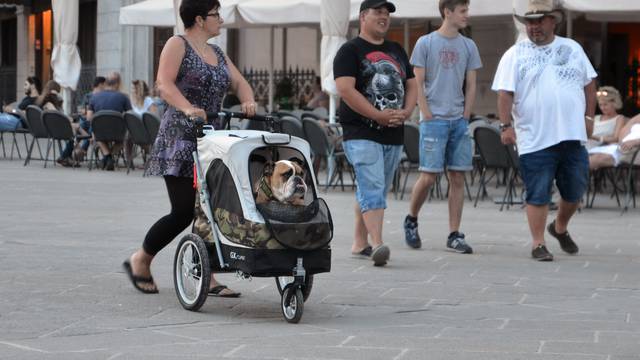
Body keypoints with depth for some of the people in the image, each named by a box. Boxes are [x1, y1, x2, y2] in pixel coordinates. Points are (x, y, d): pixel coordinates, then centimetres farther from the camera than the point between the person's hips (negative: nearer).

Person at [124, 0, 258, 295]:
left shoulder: (217, 54, 18)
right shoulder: (177, 45, -4)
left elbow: (240, 82, 15)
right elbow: (164, 83, -17)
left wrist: (248, 101, -8)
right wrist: (187, 108, -34)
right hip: (181, 138, -7)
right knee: (184, 212, -9)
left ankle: (206, 278, 5)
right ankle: (140, 260, 10)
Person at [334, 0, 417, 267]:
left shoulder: (397, 51, 18)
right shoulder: (350, 51, -4)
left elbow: (411, 85, 17)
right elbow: (346, 90, -15)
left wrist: (405, 112, -4)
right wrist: (379, 116, -19)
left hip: (394, 135, 7)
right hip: (361, 134, -7)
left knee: (373, 190, 13)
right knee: (372, 189, -17)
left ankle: (359, 243, 22)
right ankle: (377, 245, -25)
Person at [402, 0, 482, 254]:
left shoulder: (468, 46, 10)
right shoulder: (426, 43, -1)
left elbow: (471, 86, 12)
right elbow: (418, 84, -2)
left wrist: (465, 117, 3)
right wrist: (428, 116, -9)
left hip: (459, 121, 4)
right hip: (433, 120, -4)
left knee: (457, 178, 2)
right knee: (429, 176, -6)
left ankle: (454, 235, 5)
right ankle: (411, 220, 18)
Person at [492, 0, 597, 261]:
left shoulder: (572, 49, 11)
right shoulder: (515, 55, 1)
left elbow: (589, 83, 16)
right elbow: (505, 93, -5)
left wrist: (589, 116, 8)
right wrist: (506, 125, -13)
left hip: (573, 136, 3)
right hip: (535, 140, -3)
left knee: (574, 191, 11)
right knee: (538, 195, -2)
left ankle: (560, 228, 36)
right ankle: (538, 244, 6)